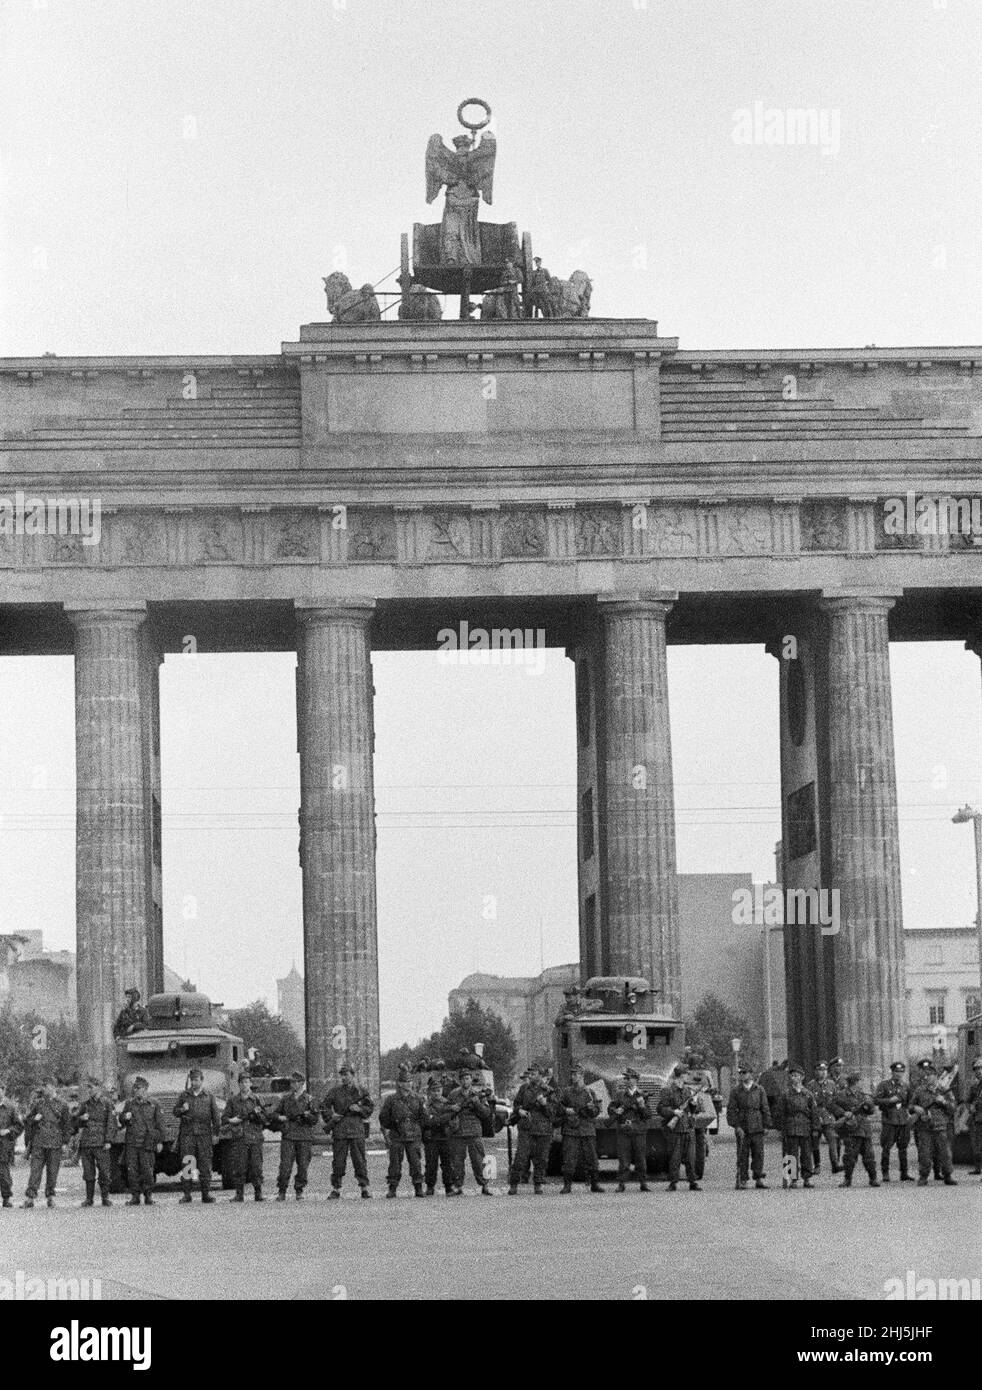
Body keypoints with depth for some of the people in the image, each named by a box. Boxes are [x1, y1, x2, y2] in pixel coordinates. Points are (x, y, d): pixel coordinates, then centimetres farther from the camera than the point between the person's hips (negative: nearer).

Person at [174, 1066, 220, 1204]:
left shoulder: (209, 1096, 9)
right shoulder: (184, 1096, 12)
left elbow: (216, 1115, 9)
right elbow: (175, 1111, 17)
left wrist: (215, 1133, 3)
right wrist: (182, 1109, -6)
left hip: (204, 1133, -1)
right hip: (187, 1133, 1)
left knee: (205, 1164, -1)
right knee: (186, 1163, -4)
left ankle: (206, 1193, 4)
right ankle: (186, 1194, -1)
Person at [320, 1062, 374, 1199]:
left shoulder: (360, 1091, 8)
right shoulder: (334, 1091, 6)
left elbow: (370, 1106, 11)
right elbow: (324, 1106, 10)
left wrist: (359, 1109, -6)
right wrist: (331, 1116, -5)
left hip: (357, 1130, 0)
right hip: (339, 1131, 0)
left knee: (360, 1160, 0)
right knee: (339, 1161, 1)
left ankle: (364, 1188, 6)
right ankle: (335, 1189, 8)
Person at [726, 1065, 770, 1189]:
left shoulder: (759, 1090, 7)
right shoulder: (736, 1091, 4)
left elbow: (765, 1108, 8)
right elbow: (731, 1109, 1)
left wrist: (766, 1125, 2)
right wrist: (736, 1126, -9)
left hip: (757, 1127, 1)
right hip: (742, 1127, -1)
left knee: (758, 1153, 2)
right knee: (742, 1155, 1)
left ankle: (759, 1179, 9)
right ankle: (742, 1180, 6)